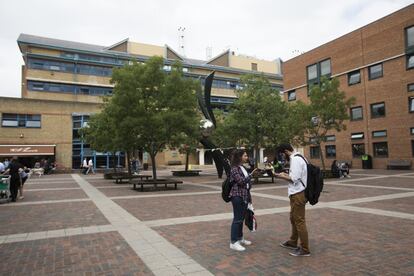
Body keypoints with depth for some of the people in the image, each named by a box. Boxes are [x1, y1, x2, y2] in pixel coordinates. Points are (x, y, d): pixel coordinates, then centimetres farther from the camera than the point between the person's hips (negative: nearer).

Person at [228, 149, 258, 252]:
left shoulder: (243, 168, 14)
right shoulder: (234, 168, -13)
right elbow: (241, 181, -22)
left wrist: (249, 196, 18)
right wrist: (251, 174, -22)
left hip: (244, 196, 9)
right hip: (237, 196, -9)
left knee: (241, 218, 16)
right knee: (237, 219, -5)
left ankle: (240, 238, 28)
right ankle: (233, 242, 3)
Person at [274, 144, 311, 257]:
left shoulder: (295, 159, -18)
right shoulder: (297, 158, 13)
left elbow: (294, 179, -22)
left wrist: (281, 176, -11)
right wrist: (286, 174, 10)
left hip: (297, 194, -11)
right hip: (297, 193, 11)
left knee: (299, 221, -2)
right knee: (293, 218, 21)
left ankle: (305, 249, 8)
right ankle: (293, 242, 36)